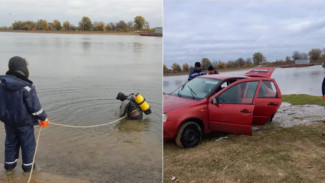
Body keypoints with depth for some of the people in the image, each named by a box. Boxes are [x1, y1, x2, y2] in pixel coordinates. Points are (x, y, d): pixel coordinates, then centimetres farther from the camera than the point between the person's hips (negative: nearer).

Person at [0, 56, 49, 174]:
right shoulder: (27, 87, -23)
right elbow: (35, 106, -19)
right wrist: (43, 118, -5)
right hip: (24, 122, -6)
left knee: (11, 142, 21)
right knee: (28, 144, 11)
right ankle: (28, 167, 23)